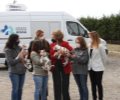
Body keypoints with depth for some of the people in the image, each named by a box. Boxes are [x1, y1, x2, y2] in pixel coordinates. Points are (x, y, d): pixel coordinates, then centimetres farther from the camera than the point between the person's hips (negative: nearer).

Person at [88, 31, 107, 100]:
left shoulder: (100, 46, -14)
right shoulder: (90, 45, 4)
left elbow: (104, 57, -7)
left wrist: (101, 65, 3)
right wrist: (90, 64, 4)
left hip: (98, 68, -6)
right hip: (91, 68, 6)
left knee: (99, 84, 3)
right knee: (93, 84, 13)